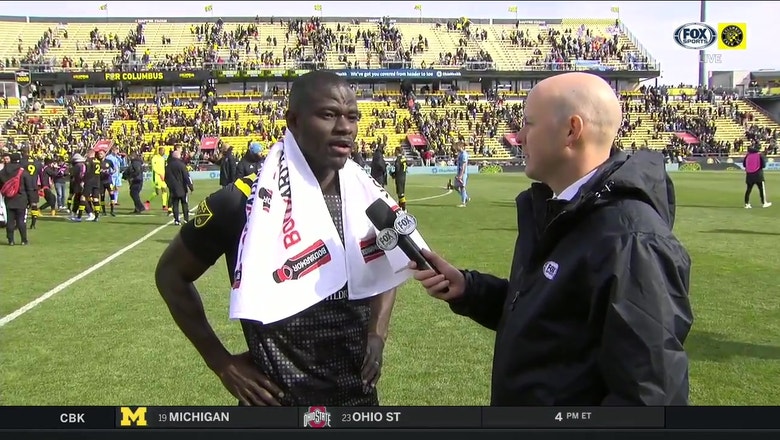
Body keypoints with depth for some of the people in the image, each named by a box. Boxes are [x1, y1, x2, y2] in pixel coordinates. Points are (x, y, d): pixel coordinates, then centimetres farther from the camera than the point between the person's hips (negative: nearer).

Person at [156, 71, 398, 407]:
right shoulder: (244, 201, -15)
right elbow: (171, 273, -2)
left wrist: (377, 335, 3)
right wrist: (220, 361, -7)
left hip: (360, 396, 4)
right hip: (277, 399, -4)